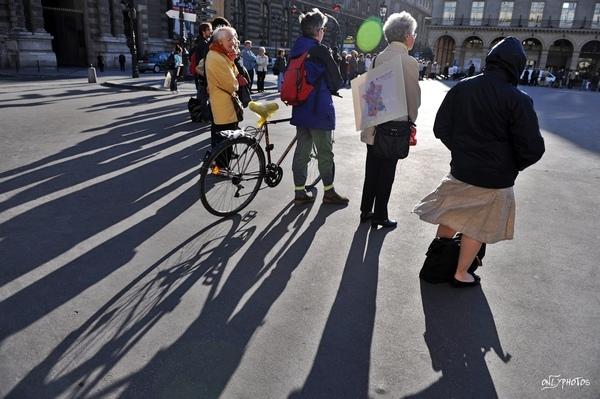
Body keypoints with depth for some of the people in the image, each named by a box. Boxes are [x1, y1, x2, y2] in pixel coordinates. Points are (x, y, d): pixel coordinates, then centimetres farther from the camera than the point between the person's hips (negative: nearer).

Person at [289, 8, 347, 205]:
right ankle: (329, 192, 16)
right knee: (325, 152, 4)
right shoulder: (321, 51, -14)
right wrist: (331, 89, 11)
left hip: (300, 109, 7)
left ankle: (299, 192, 15)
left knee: (302, 150, 10)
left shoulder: (296, 50, 8)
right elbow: (336, 80, -10)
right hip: (319, 110, -7)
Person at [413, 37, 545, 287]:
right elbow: (532, 148, -17)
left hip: (460, 171, 4)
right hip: (495, 179, -3)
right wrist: (512, 167, 3)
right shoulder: (518, 100, -18)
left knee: (449, 219, 21)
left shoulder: (461, 88, -7)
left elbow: (440, 128, 1)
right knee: (476, 229, 13)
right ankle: (461, 274, 27)